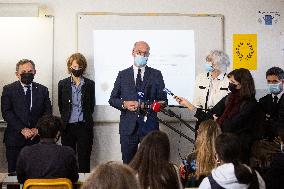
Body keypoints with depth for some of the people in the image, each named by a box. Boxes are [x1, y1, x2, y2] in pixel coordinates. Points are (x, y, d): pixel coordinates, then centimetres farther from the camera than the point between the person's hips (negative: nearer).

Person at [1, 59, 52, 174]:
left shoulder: (42, 90, 11)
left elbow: (48, 112, 7)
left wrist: (38, 129, -8)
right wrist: (22, 129, -13)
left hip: (36, 138, 1)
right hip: (15, 138, -1)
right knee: (14, 172, 1)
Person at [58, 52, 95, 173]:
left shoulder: (90, 84, 5)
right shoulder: (63, 84, 7)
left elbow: (91, 105, 11)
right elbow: (61, 105, 13)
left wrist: (85, 118, 11)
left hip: (84, 126, -1)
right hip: (68, 126, 1)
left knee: (84, 159, -1)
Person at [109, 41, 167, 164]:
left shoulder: (156, 75, 10)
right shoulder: (123, 75, 12)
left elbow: (163, 100, 7)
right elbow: (112, 99, 11)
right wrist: (124, 104, -10)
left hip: (149, 125, -1)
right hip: (128, 125, 1)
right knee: (128, 164, 3)